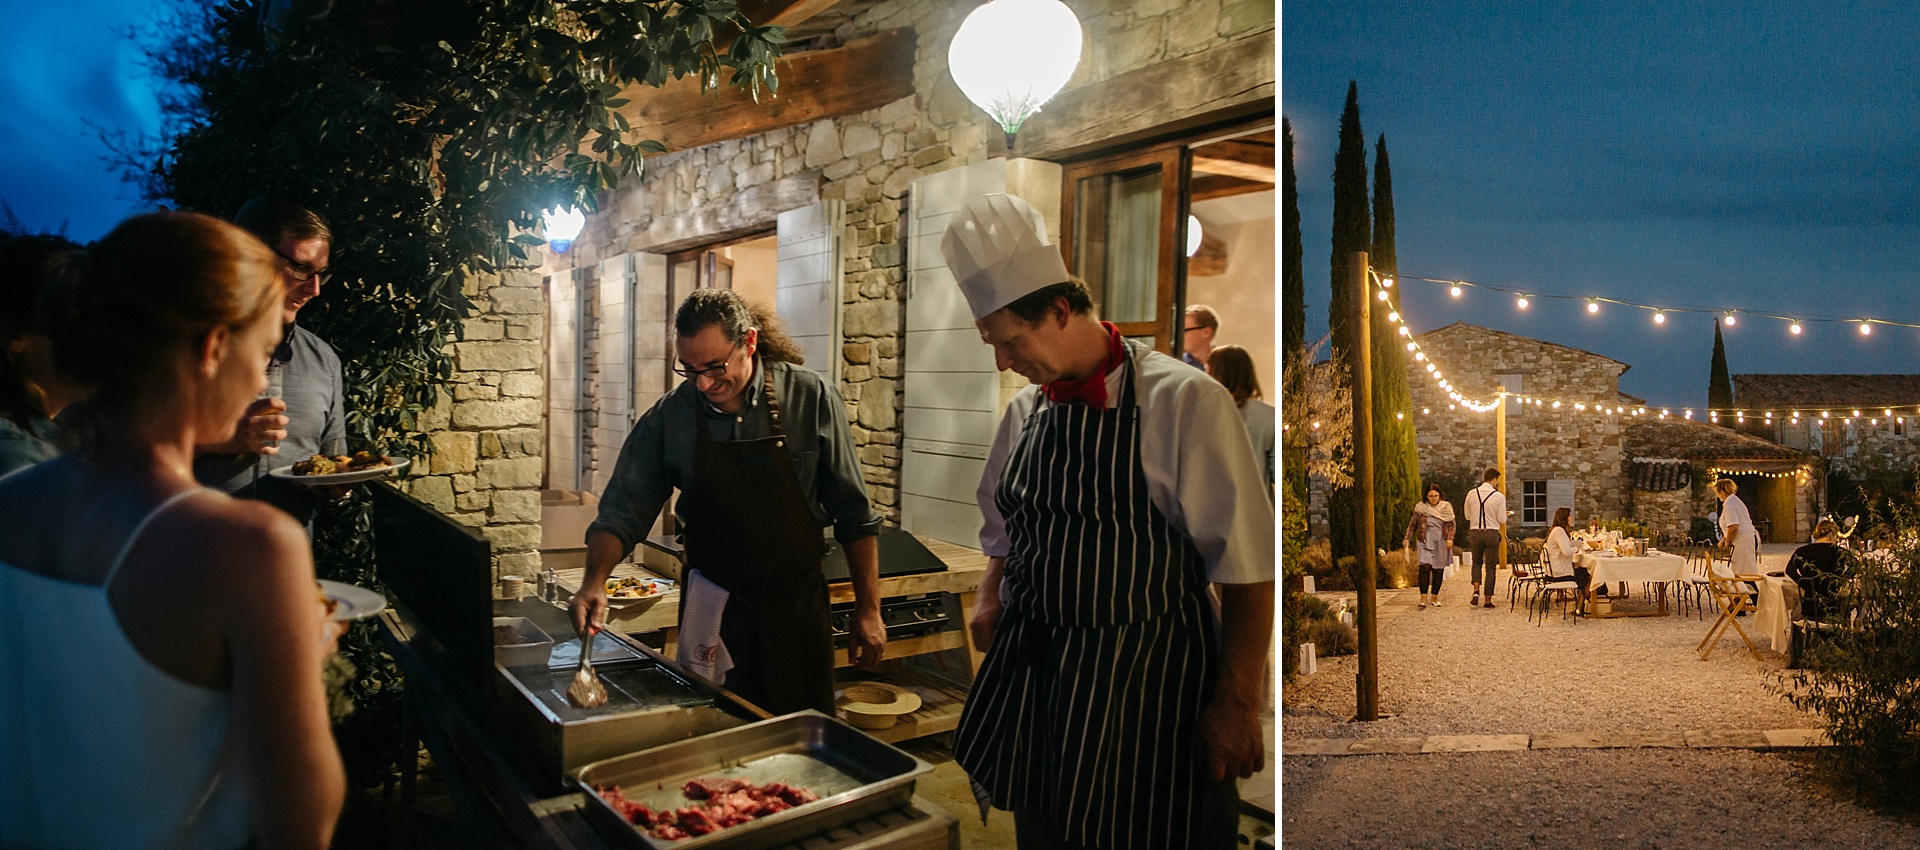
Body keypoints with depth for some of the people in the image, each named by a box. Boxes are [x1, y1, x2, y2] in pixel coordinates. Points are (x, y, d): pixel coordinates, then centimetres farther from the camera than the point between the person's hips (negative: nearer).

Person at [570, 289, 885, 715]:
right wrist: (595, 581, -19)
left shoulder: (811, 398, -10)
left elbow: (854, 516, -5)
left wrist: (868, 610, -5)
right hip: (713, 610, 1)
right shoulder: (669, 417, -6)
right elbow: (622, 512, -1)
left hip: (797, 605, -1)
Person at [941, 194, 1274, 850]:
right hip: (1032, 673, 6)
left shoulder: (1184, 401, -15)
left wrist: (1237, 702, -15)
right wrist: (991, 595, 3)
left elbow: (1247, 567, -15)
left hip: (1143, 680, -6)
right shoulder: (1026, 409, 6)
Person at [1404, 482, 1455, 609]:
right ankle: (1423, 599, -15)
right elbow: (1412, 524, 9)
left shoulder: (1447, 507, 5)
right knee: (1425, 567, -16)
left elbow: (1451, 525, 6)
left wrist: (1450, 538, -7)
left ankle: (1434, 598, 17)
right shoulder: (1420, 507, 2)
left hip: (1441, 542, 2)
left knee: (1438, 570, 4)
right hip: (1425, 542, -2)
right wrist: (1408, 538, 3)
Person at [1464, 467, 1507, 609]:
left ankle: (1476, 591, 0)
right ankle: (1488, 600, 13)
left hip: (1474, 532, 2)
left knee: (1477, 562, 22)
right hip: (1492, 533, -2)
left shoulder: (1471, 494, -1)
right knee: (1491, 567, 9)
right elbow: (1502, 520, -5)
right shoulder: (1499, 496, -9)